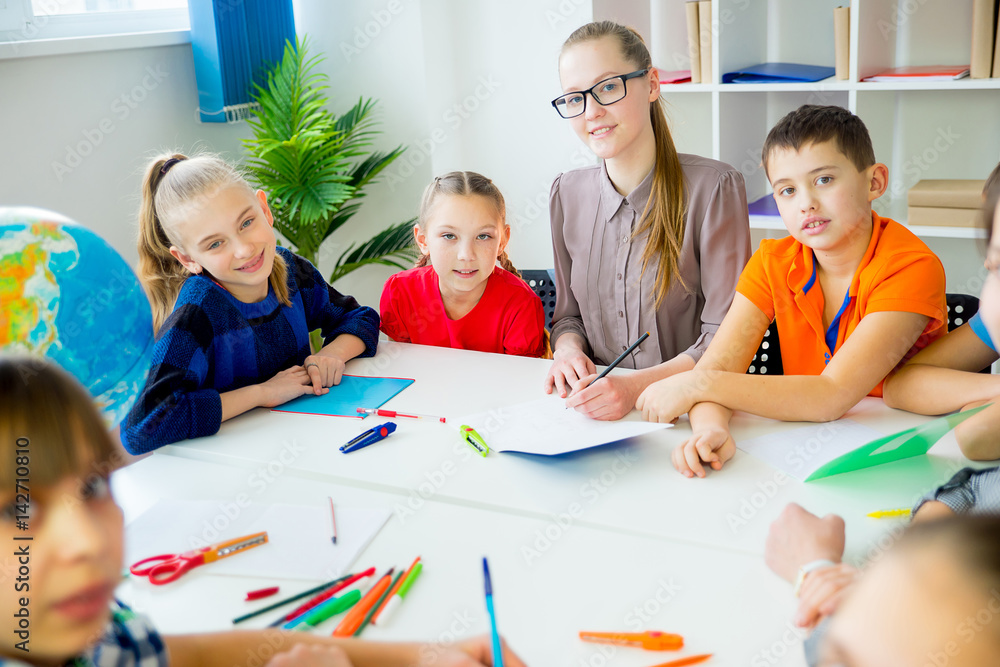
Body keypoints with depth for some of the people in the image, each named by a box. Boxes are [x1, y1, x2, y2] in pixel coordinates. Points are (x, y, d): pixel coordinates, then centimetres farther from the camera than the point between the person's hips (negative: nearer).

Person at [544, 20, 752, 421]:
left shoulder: (713, 188, -10)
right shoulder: (568, 193, 7)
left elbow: (726, 335, -11)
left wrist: (638, 385, -26)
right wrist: (568, 349, -7)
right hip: (597, 410, 5)